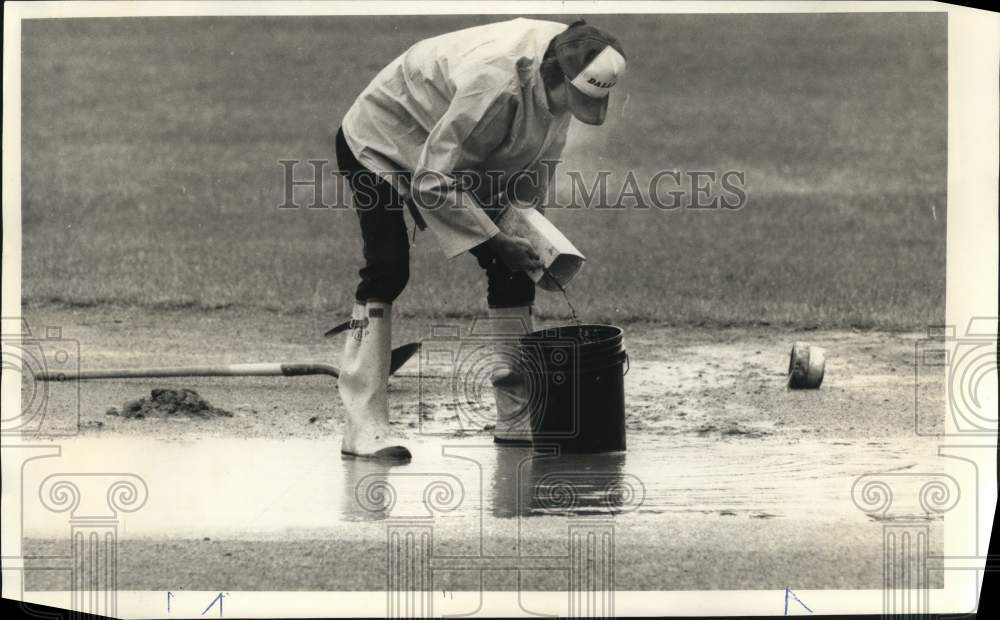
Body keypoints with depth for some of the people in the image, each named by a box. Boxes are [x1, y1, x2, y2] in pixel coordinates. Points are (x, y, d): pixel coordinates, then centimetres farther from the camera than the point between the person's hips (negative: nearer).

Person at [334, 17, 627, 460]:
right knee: (388, 269, -22)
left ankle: (518, 415, 6)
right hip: (382, 140, -8)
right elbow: (434, 183, -35)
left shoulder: (560, 74, -19)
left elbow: (540, 153, 2)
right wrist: (498, 241, -32)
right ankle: (363, 426, -21)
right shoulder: (496, 84, -43)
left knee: (511, 268, 0)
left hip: (461, 155, 8)